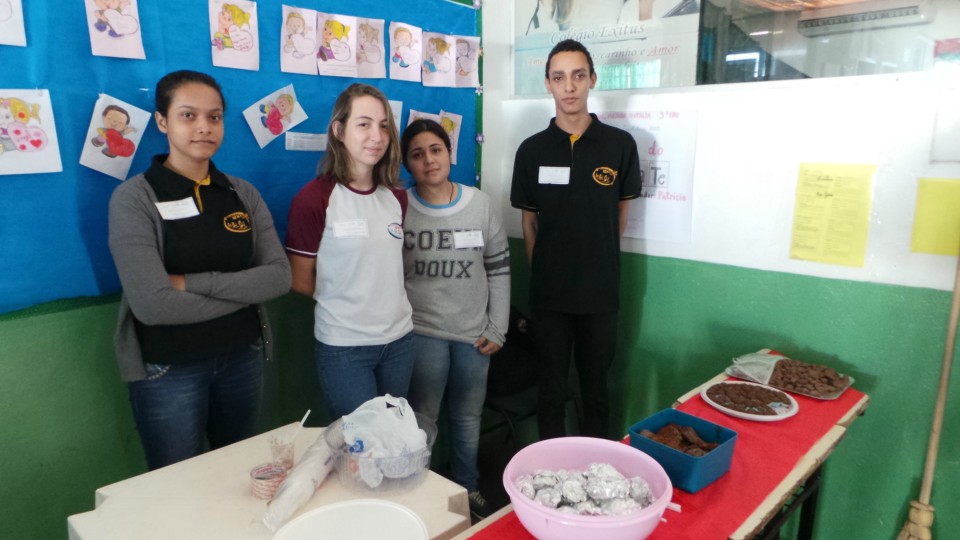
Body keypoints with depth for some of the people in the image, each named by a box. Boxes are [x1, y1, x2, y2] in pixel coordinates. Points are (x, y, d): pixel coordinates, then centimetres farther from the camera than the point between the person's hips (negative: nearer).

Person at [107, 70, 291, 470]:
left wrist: (193, 283, -19)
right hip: (169, 369, -3)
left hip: (242, 358, 4)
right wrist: (243, 291, -13)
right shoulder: (134, 197, -12)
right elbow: (152, 304, -22)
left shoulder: (243, 194, 1)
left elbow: (280, 277, -10)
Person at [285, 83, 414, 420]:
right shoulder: (313, 199, -14)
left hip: (399, 338, 6)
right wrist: (344, 301, 0)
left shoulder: (396, 197, 4)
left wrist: (384, 301, 4)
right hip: (344, 347, -5)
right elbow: (300, 281, -7)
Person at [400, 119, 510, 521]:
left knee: (468, 418, 17)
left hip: (473, 333, 2)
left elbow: (499, 270, 3)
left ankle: (468, 490, 39)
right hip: (421, 333, -2)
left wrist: (497, 329, 1)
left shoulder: (480, 205, -2)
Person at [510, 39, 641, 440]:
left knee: (596, 386, 14)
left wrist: (598, 261, 9)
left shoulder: (620, 145, -3)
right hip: (549, 293, 0)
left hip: (601, 291, 0)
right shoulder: (532, 150, -1)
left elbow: (620, 214, 7)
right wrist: (544, 273, 3)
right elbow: (528, 222, 5)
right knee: (551, 387, 12)